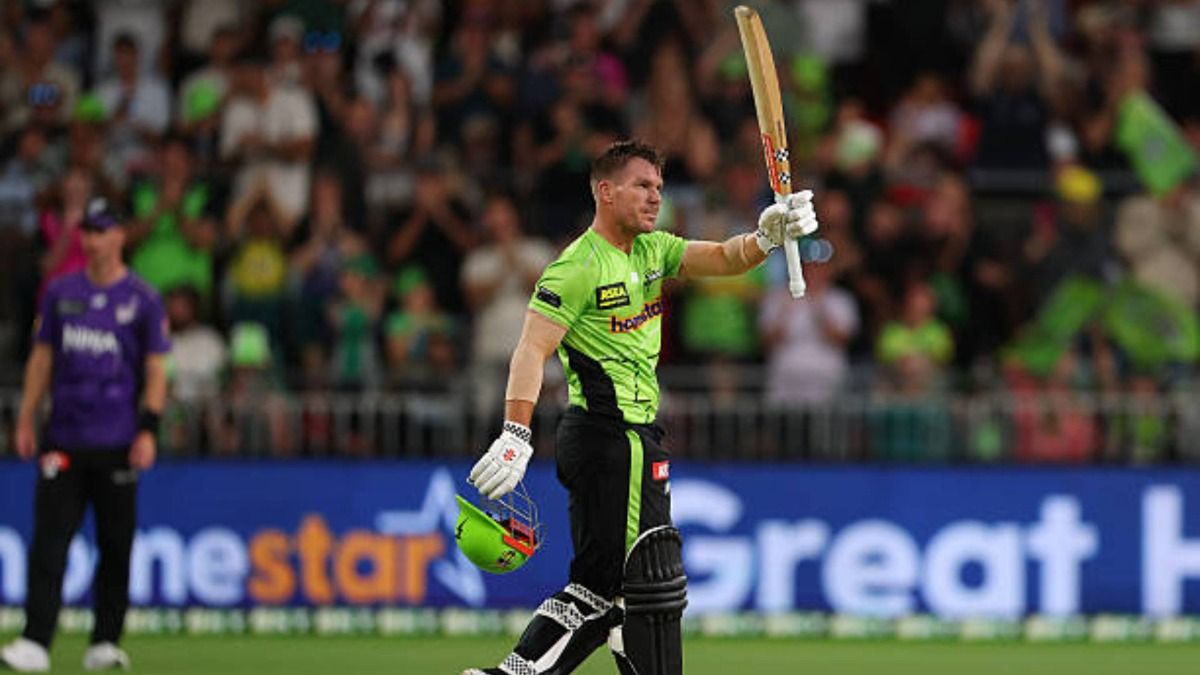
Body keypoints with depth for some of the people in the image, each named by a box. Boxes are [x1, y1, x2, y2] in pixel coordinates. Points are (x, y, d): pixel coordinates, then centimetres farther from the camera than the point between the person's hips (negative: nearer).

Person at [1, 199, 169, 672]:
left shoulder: (142, 299, 1)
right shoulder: (61, 292, 10)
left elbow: (155, 370, 0)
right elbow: (42, 358, 14)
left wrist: (148, 430, -9)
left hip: (116, 444, -2)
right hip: (64, 438, 2)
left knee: (116, 544, 4)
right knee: (49, 542, -7)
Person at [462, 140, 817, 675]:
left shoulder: (652, 251, 13)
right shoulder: (579, 266, -12)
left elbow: (723, 259, 5)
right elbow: (532, 349, -19)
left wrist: (767, 236, -17)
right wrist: (515, 436, -29)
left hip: (634, 438, 9)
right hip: (611, 436, -9)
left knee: (601, 585, 11)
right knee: (652, 585, -6)